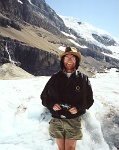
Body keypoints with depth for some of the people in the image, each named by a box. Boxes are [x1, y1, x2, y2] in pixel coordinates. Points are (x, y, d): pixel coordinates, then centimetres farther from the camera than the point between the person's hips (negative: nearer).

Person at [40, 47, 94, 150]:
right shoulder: (55, 77, 3)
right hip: (57, 120, 2)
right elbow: (44, 96, 9)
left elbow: (89, 99, 3)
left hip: (73, 121, -1)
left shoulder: (83, 78, -1)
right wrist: (52, 105, -10)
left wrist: (78, 107, -14)